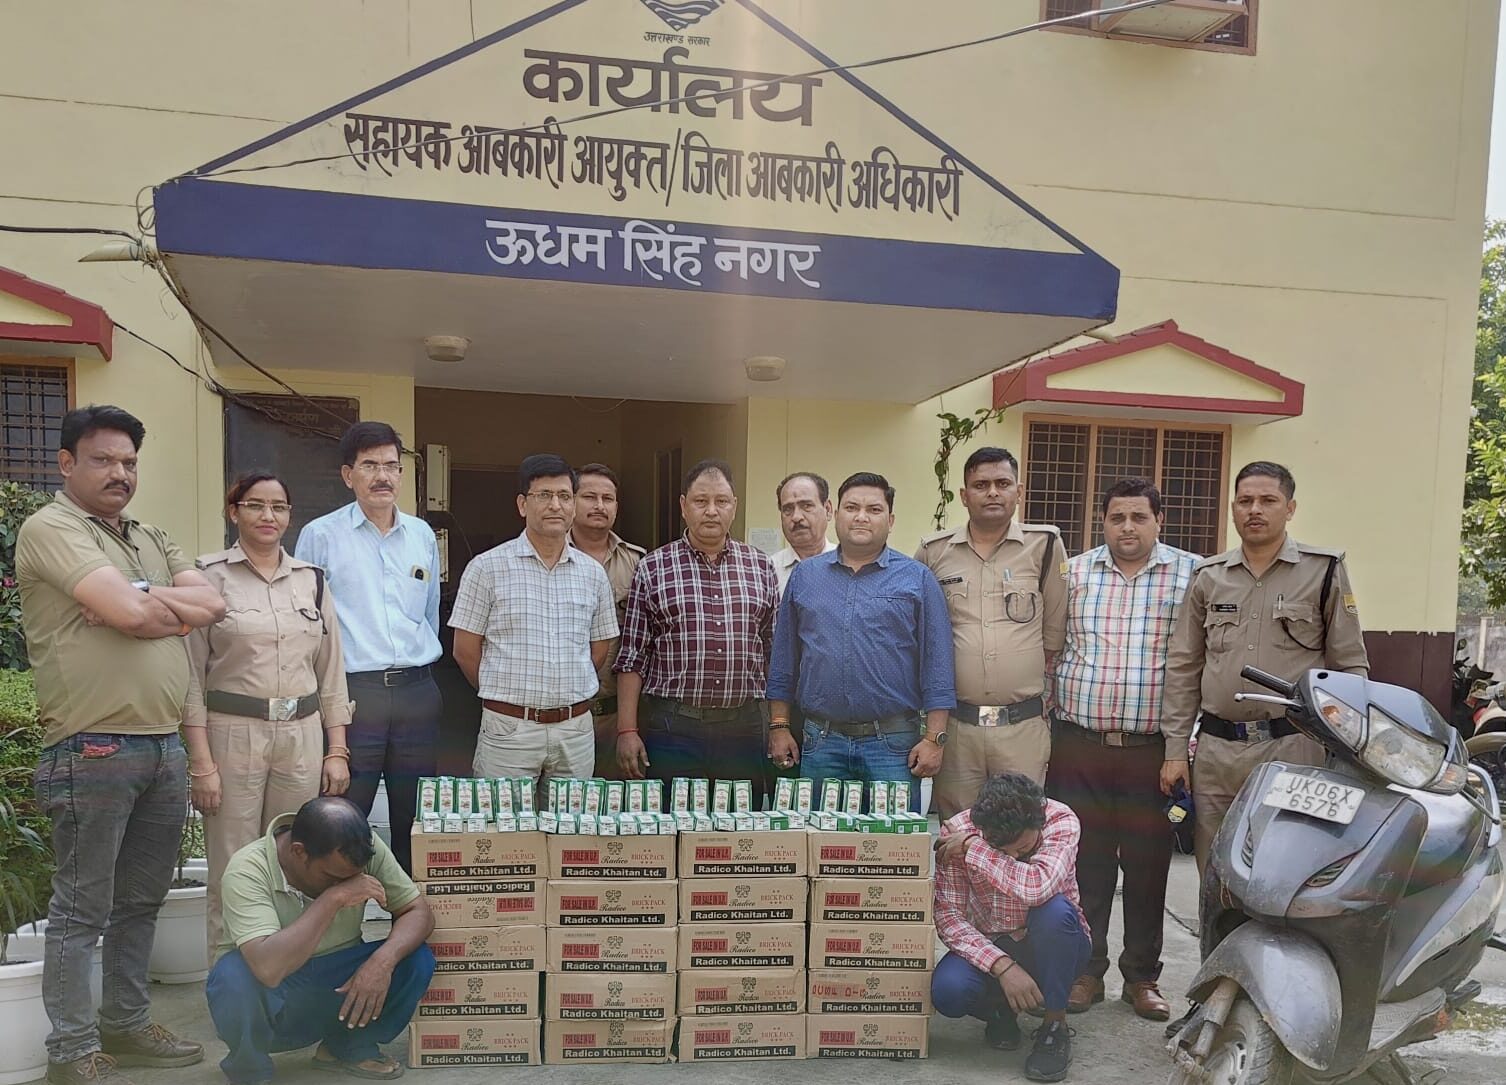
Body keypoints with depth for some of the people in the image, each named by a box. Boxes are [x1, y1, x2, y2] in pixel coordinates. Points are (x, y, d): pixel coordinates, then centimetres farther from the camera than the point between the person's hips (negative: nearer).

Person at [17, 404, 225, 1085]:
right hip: (93, 752, -7)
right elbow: (131, 614, -20)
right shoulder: (50, 529, -7)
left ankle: (126, 1025, 31)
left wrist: (140, 599, -9)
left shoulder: (152, 539, 17)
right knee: (81, 911, 3)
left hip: (163, 747, 8)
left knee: (141, 901, 17)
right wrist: (147, 601, 0)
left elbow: (211, 605, 4)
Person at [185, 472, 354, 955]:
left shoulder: (312, 579, 9)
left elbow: (331, 671, 11)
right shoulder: (209, 576, -2)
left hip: (303, 736, 3)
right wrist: (201, 762, -8)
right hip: (232, 734, -3)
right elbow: (191, 675, -3)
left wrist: (337, 751, 7)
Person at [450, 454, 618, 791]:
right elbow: (465, 650, 1)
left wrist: (566, 697, 13)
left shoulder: (592, 574, 8)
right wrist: (506, 697, 9)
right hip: (509, 728, -3)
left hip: (576, 730, 3)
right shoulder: (487, 568, -3)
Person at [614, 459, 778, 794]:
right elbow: (632, 657, 1)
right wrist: (626, 730, -4)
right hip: (671, 725, -2)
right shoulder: (653, 569, 2)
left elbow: (773, 650, 11)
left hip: (744, 725, 2)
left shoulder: (760, 568, 8)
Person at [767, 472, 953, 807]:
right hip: (821, 742, 2)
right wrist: (779, 727, 7)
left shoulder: (917, 579, 2)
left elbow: (936, 666, 0)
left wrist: (934, 738, -6)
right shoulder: (805, 575, 9)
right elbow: (784, 658, 12)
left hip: (893, 744, -2)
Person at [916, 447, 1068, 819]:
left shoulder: (1045, 544, 0)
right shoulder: (934, 551, 3)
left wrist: (1037, 684, 8)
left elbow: (1055, 629, 7)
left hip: (1023, 724, -1)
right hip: (955, 722, 1)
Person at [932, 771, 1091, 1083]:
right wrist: (1002, 965, -32)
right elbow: (947, 914, -21)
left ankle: (1056, 1027, -12)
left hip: (1052, 947, -1)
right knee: (946, 991, -30)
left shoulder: (1061, 821, -24)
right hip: (988, 945, 1)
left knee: (1055, 909, -35)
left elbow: (1037, 888, -42)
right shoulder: (957, 830, -20)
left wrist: (972, 848, -34)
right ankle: (1000, 1010, 7)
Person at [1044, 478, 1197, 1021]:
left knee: (1148, 867, 10)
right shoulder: (1073, 573, 7)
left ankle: (1142, 976, 26)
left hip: (1153, 747, -1)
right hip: (1078, 745, 1)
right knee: (1084, 864, 9)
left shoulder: (1192, 574, 1)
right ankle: (1086, 970, 24)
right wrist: (1047, 717, 6)